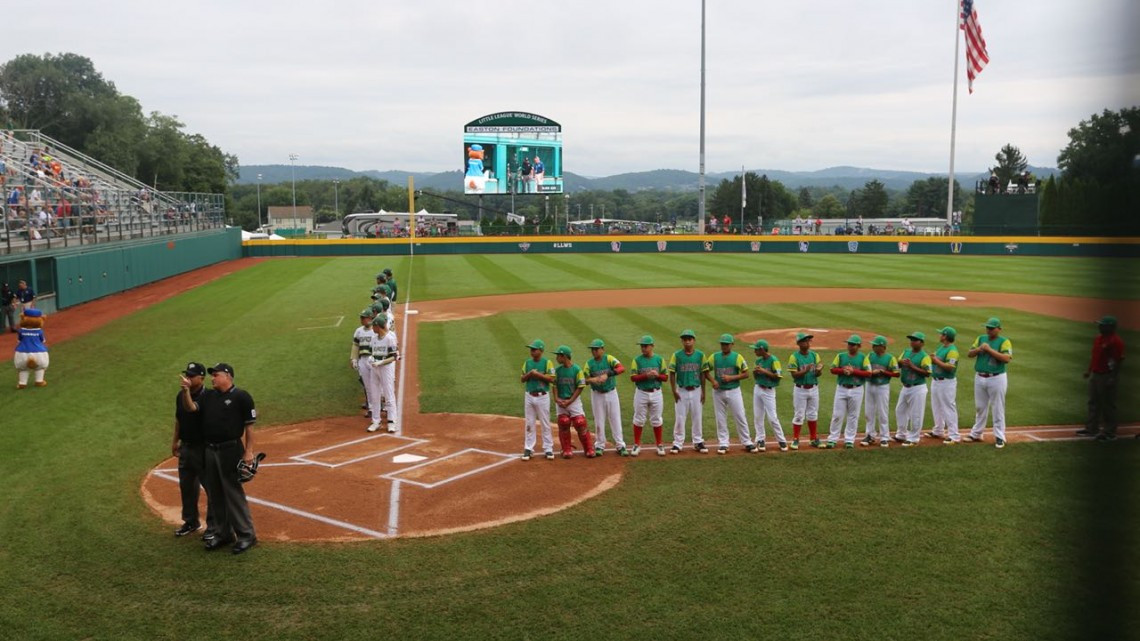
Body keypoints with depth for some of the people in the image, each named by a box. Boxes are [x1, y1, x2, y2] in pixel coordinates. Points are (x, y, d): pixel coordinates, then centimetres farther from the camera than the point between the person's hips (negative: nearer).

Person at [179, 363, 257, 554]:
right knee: (214, 494, 13)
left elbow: (249, 426, -8)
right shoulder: (207, 396, 12)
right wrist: (186, 390, -17)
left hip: (231, 451, -7)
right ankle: (223, 533, 26)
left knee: (234, 493, -6)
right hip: (210, 451, 7)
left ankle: (246, 535, 2)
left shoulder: (241, 397, -7)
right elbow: (190, 408, -2)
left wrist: (248, 451, -13)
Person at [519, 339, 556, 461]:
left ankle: (548, 449, 10)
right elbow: (522, 379, 7)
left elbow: (552, 379, -11)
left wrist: (538, 374, -17)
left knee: (545, 423, 2)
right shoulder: (527, 363, 9)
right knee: (529, 423, 7)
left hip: (543, 397, -4)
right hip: (529, 396, 4)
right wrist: (530, 374, -11)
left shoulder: (547, 362, -4)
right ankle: (528, 449, 13)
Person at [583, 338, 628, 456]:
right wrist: (592, 380, -30)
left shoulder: (609, 359, -10)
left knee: (615, 419, 2)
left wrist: (607, 374, -37)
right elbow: (584, 379, -7)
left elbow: (622, 368, -26)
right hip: (597, 394, 1)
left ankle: (620, 445, 9)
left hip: (611, 393, -1)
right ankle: (599, 446, 19)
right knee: (599, 420, 8)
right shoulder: (589, 363, -3)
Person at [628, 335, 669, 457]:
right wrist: (646, 375, -22)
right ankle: (637, 445, 15)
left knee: (656, 420, 8)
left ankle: (659, 445, 18)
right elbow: (633, 377, -8)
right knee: (639, 419, 6)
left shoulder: (659, 359, 2)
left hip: (656, 393, 1)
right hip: (641, 393, -1)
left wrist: (657, 375, -17)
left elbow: (665, 377, 3)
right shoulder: (637, 360, -1)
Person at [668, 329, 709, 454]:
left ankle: (698, 442, 19)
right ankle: (678, 443, 10)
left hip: (696, 391, 1)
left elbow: (702, 374, 5)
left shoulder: (700, 355, 1)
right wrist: (674, 391, -8)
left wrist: (703, 392, 3)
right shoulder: (676, 355, -3)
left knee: (697, 417, 8)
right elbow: (672, 374, -2)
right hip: (681, 391, -1)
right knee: (679, 418, 1)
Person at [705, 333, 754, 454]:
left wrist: (731, 378, -16)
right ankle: (723, 444, 15)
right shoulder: (714, 357, 3)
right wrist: (713, 381, -11)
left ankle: (747, 443, 9)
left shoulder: (737, 357, -3)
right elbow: (706, 371, 8)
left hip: (734, 391, -2)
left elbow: (746, 374, -3)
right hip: (718, 391, 2)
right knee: (720, 419, 6)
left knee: (740, 417, 1)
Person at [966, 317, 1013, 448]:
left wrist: (990, 349, -22)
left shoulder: (1004, 341, -7)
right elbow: (969, 354, 5)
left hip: (996, 379, -5)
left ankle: (1000, 437, 6)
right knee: (979, 408, 14)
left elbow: (1007, 358, -21)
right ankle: (976, 434, 24)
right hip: (979, 378, 5)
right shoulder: (981, 338, 9)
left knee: (997, 409, 0)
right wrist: (979, 349, -14)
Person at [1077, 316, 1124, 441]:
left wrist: (1113, 378, -22)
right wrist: (1089, 370, 19)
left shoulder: (1115, 341, -18)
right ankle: (1091, 428, 26)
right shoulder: (1098, 338, 10)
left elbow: (1118, 361, -20)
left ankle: (1110, 433, 9)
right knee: (1093, 403, 16)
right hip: (1095, 374, 10)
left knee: (1108, 405, 0)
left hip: (1106, 377, -10)